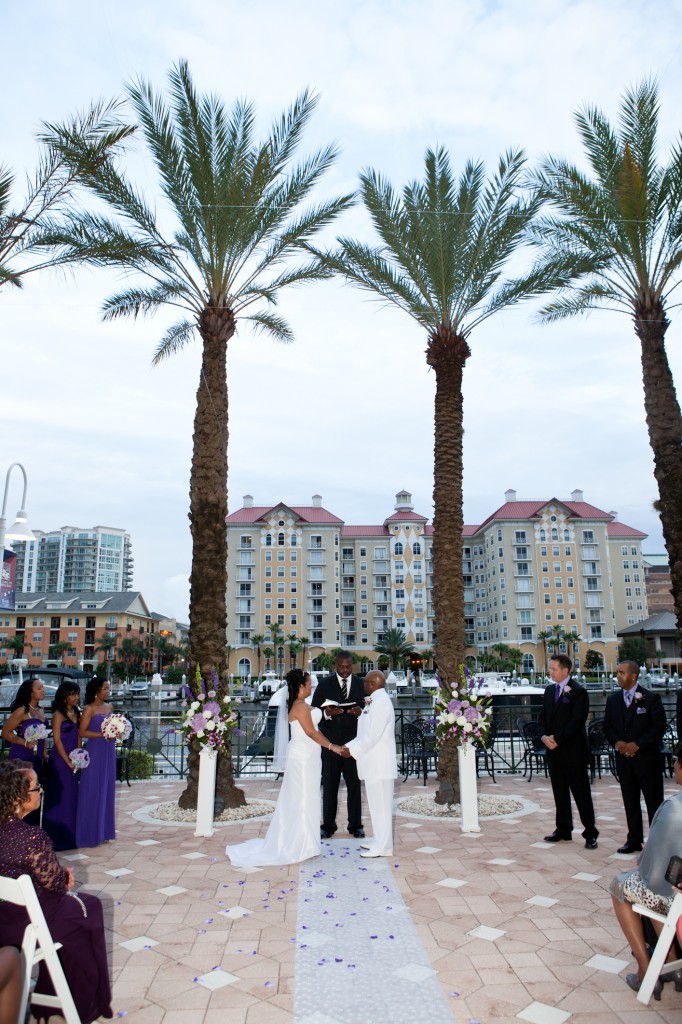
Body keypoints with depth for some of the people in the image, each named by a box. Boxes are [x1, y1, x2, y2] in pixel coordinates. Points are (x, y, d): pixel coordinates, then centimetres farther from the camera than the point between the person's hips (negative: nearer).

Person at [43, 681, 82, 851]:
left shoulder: (77, 713, 10)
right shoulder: (58, 714, -10)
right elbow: (57, 740, -13)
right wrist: (68, 761, -12)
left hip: (74, 760, 7)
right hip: (60, 760, -7)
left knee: (72, 797, 11)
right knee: (59, 798, -2)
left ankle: (70, 836, 21)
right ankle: (57, 838, 8)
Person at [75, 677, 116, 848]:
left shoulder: (109, 707, 12)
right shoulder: (89, 709, -8)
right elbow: (82, 732, -13)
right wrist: (102, 734, -19)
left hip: (109, 752, 7)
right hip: (95, 752, -6)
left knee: (107, 790, 10)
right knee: (93, 791, -1)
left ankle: (103, 831, 20)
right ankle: (90, 833, 9)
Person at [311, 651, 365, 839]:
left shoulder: (360, 684, 3)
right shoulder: (324, 684, 0)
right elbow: (314, 710, -1)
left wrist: (360, 712, -19)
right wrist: (327, 713, -21)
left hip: (353, 740, 1)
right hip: (330, 740, -1)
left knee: (354, 784, 7)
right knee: (329, 784, 6)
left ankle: (355, 825, 20)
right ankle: (328, 825, 18)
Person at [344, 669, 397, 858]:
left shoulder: (381, 703, -19)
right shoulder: (375, 701, 12)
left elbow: (372, 736, -23)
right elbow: (366, 732, 17)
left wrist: (352, 750, -13)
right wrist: (349, 746, 8)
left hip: (379, 764, -10)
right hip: (373, 763, 10)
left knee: (381, 805, -1)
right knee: (377, 804, 17)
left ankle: (382, 847, 7)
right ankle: (379, 841, 27)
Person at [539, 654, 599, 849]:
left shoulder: (578, 691, -10)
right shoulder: (549, 690, 12)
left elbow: (577, 720, -16)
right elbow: (543, 716, 13)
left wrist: (557, 738, -16)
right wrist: (545, 736, -4)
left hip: (574, 750, -7)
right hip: (554, 750, 7)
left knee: (581, 793, 0)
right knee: (559, 792, 13)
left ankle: (590, 833, 9)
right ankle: (563, 830, 23)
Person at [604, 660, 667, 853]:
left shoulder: (651, 698, -7)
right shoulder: (612, 699, 7)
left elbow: (659, 727, -10)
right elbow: (607, 726, 11)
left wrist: (637, 744, -16)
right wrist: (617, 742, -9)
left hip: (647, 758, -4)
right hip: (623, 758, 5)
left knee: (654, 801, 1)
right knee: (630, 802, 11)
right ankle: (634, 840, 21)